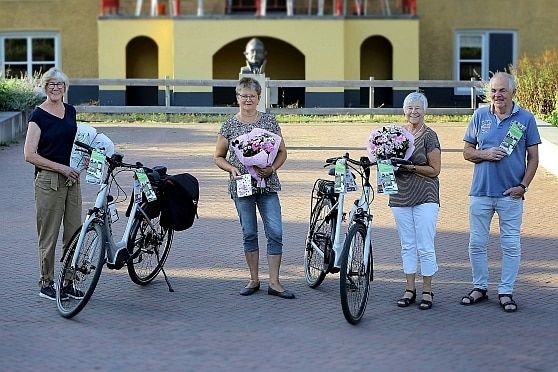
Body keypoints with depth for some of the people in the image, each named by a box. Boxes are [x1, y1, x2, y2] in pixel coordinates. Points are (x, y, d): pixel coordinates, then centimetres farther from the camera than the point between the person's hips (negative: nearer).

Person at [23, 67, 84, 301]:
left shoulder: (70, 111, 10)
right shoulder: (39, 115, -8)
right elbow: (30, 154, -12)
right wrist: (60, 168, -15)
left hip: (72, 179, 6)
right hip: (48, 180, -6)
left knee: (74, 233, 6)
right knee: (49, 235, 0)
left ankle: (68, 282, 16)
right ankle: (46, 284, 11)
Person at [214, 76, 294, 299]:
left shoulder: (269, 122, 5)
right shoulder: (229, 125, 3)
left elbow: (282, 152, 9)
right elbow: (219, 157, 9)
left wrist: (272, 168, -10)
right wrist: (232, 169, -10)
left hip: (267, 185, 0)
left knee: (275, 232, -7)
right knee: (249, 234, 6)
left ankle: (274, 283, -2)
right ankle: (254, 280, 18)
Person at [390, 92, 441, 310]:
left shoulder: (429, 135, -6)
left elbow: (435, 169, -7)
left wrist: (410, 167, -16)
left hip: (425, 197, -5)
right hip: (401, 197, 5)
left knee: (425, 247, -3)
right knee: (407, 246, 10)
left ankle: (427, 292, 5)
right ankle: (409, 290, 16)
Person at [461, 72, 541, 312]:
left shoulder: (525, 119, 0)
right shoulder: (480, 116, 4)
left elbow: (533, 157, 3)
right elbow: (467, 151, 9)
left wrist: (523, 186, -8)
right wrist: (485, 154, -11)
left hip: (511, 193, -2)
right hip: (481, 191, 2)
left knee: (511, 245, 3)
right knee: (477, 243, 8)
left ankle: (506, 292, 13)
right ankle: (479, 288, 22)